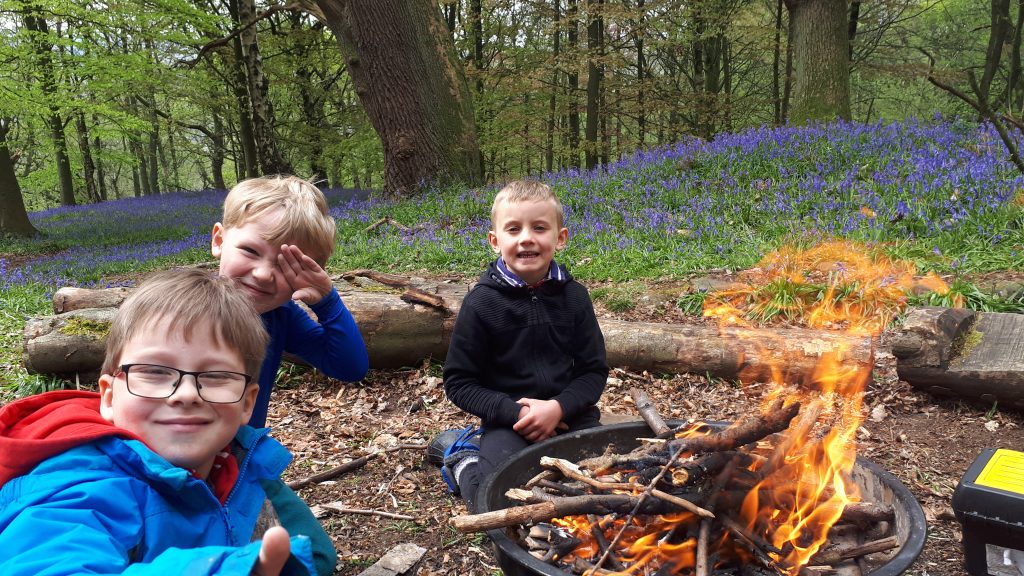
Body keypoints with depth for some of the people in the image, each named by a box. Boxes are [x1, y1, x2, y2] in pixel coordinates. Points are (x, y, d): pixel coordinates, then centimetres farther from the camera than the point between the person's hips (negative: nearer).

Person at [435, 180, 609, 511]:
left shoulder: (573, 296, -1)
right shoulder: (481, 302, -8)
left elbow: (595, 370, 3)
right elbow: (459, 383, -4)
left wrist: (558, 407, -16)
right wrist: (515, 413, -17)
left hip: (570, 414, 3)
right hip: (508, 420, -3)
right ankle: (462, 455, 10)